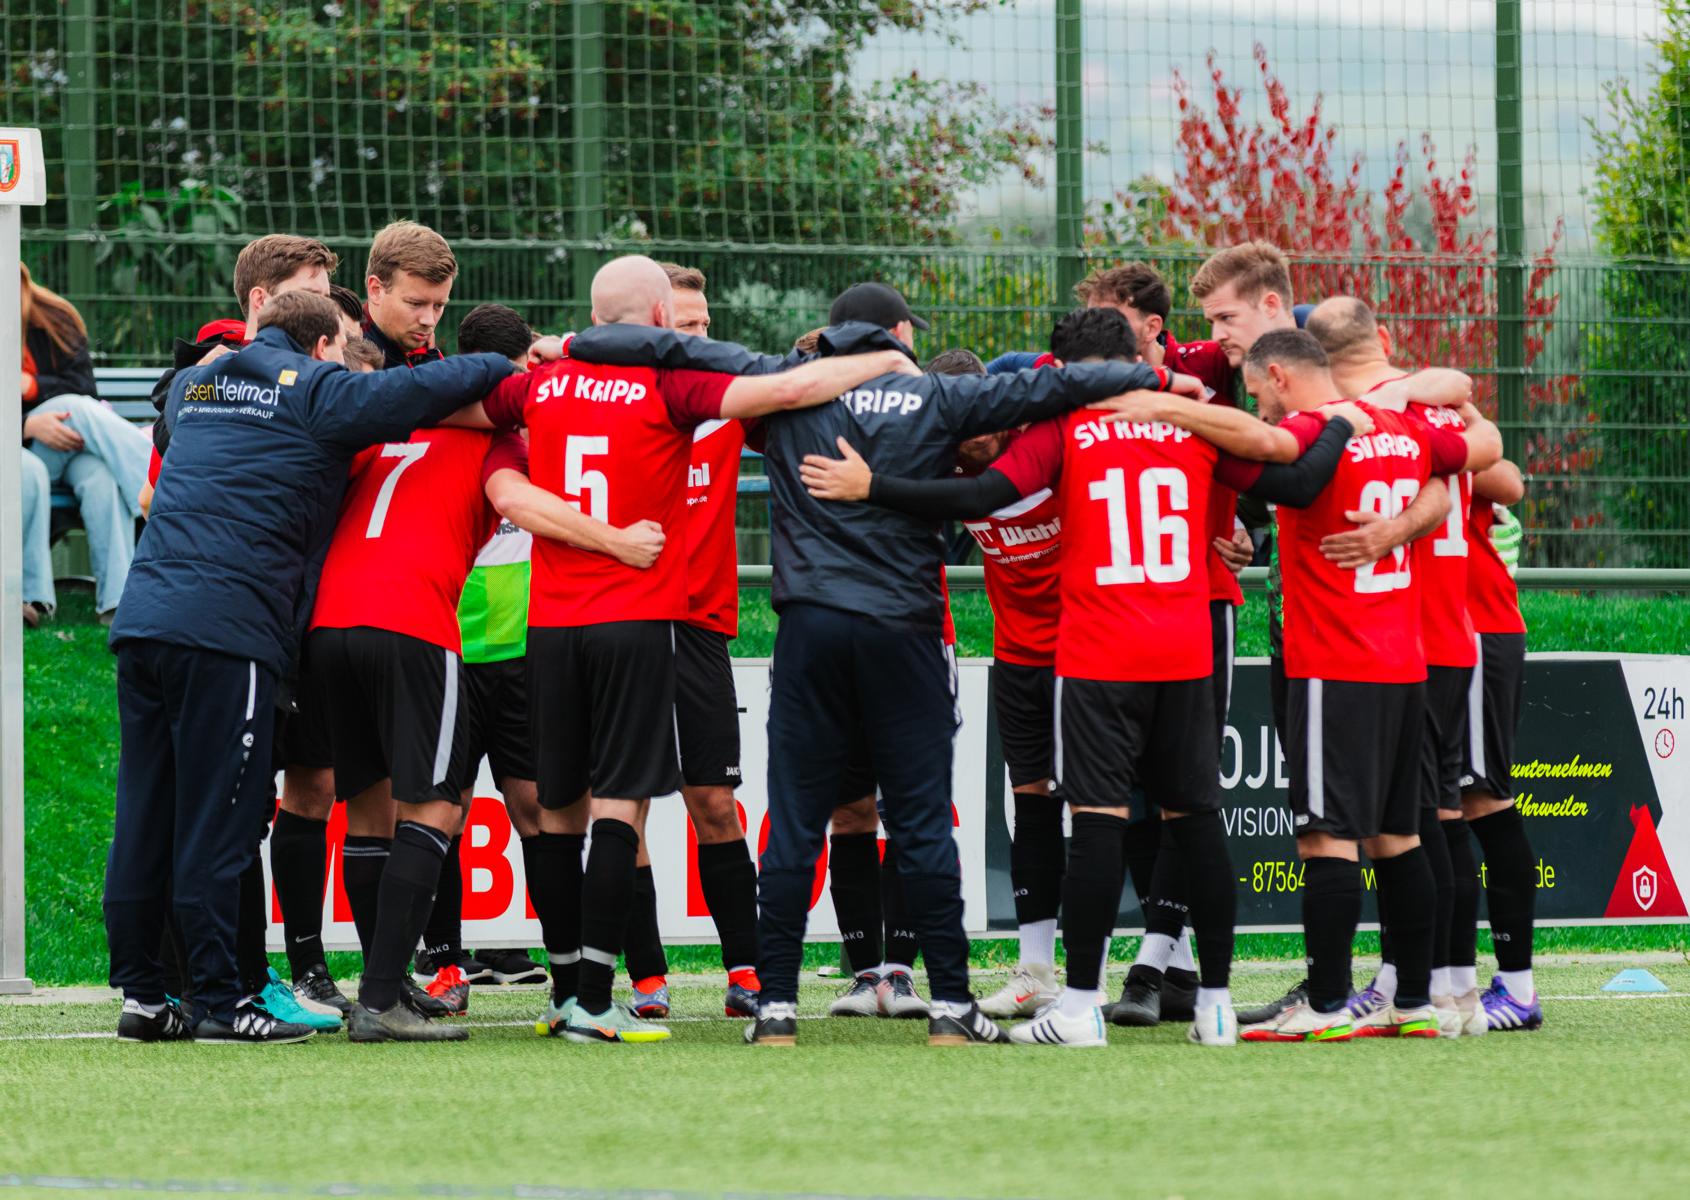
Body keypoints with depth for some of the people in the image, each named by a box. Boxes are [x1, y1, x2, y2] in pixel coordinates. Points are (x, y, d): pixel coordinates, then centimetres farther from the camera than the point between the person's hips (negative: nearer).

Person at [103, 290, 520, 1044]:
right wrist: (504, 366, 11)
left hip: (144, 613, 7)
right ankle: (216, 1001, -3)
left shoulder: (192, 385, 22)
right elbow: (425, 390, -6)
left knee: (145, 815, 8)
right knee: (216, 820, -4)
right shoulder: (318, 391, 3)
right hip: (226, 629, -7)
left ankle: (139, 994, 10)